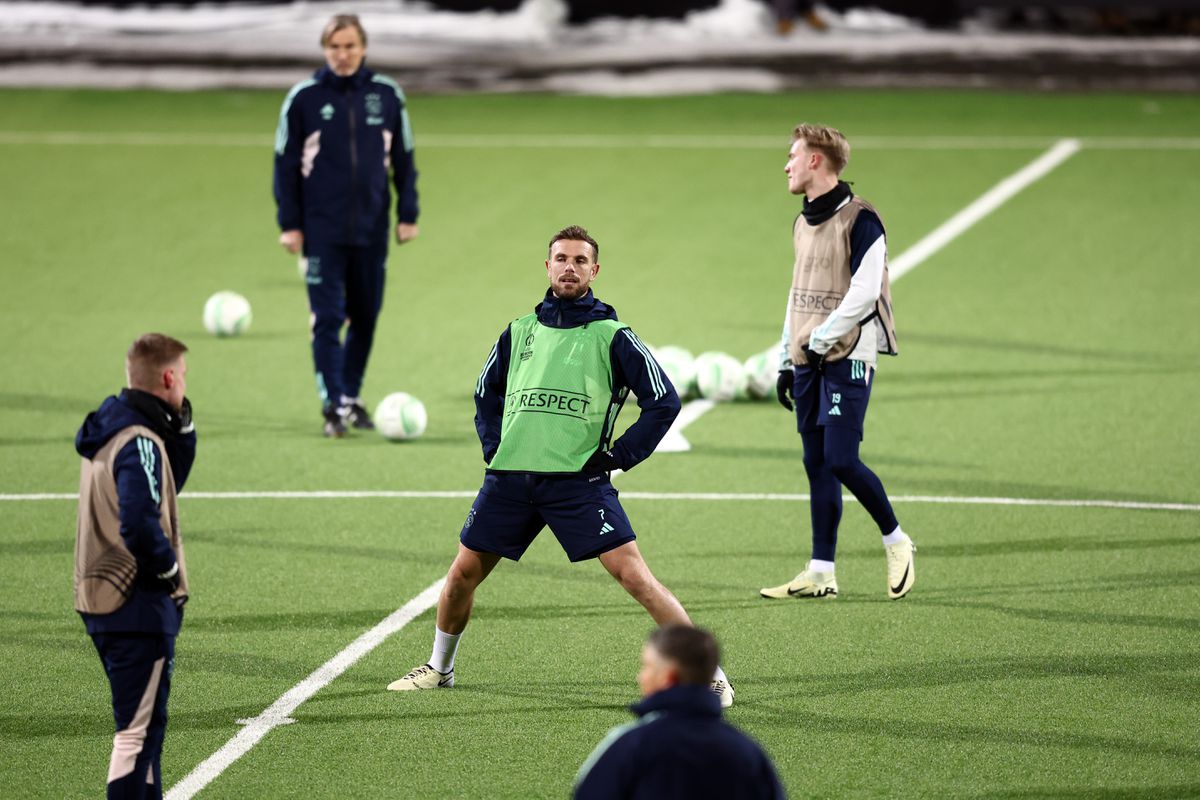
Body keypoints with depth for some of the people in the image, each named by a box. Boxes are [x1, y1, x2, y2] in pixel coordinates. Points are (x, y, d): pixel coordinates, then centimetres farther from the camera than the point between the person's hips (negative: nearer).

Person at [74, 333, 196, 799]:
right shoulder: (139, 443, -20)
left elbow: (169, 481, 21)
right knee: (137, 730, -5)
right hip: (139, 604, -10)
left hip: (100, 601, 10)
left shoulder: (109, 430, 10)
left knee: (146, 722, 22)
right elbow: (140, 525, -31)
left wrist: (181, 423, 8)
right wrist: (168, 569, -13)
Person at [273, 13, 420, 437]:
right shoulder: (304, 97, -2)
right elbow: (285, 162, 1)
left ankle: (351, 397, 22)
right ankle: (333, 406, -10)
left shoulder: (387, 95, 3)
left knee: (365, 317, 8)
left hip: (372, 228, 3)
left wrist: (408, 214, 6)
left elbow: (403, 159, 11)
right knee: (328, 318, -9)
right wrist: (289, 224, -3)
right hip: (322, 228, -3)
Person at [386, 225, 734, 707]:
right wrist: (493, 445, 15)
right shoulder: (518, 333, 13)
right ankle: (439, 669, 32)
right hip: (510, 476, 4)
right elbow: (486, 392, 29)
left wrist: (619, 456, -5)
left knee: (632, 573, -14)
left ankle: (709, 675, -11)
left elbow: (664, 401, -1)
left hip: (578, 481, -4)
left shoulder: (611, 337, 0)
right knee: (463, 573, 8)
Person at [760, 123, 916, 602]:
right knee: (817, 464, 6)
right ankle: (821, 574, 7)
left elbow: (864, 293, -17)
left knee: (841, 460, -14)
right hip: (809, 361, 8)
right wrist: (787, 360, 18)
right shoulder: (803, 224, 16)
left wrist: (821, 341, -13)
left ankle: (896, 541, 6)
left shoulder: (859, 220, -11)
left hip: (847, 357, -8)